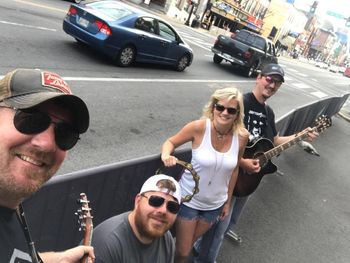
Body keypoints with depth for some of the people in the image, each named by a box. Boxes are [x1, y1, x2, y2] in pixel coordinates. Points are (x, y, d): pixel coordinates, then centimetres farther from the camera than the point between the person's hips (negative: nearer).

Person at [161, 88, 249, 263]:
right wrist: (166, 155, -31)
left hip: (215, 204, 3)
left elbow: (234, 169, 1)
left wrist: (228, 201, 9)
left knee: (189, 244, 24)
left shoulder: (242, 136, -13)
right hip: (189, 199, -3)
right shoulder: (199, 127, -23)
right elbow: (170, 142, -8)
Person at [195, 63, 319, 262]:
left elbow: (275, 141, 17)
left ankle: (227, 229, 60)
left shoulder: (268, 112, 7)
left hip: (252, 173, 9)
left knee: (238, 207, 31)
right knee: (219, 220, 1)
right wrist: (242, 162, -32)